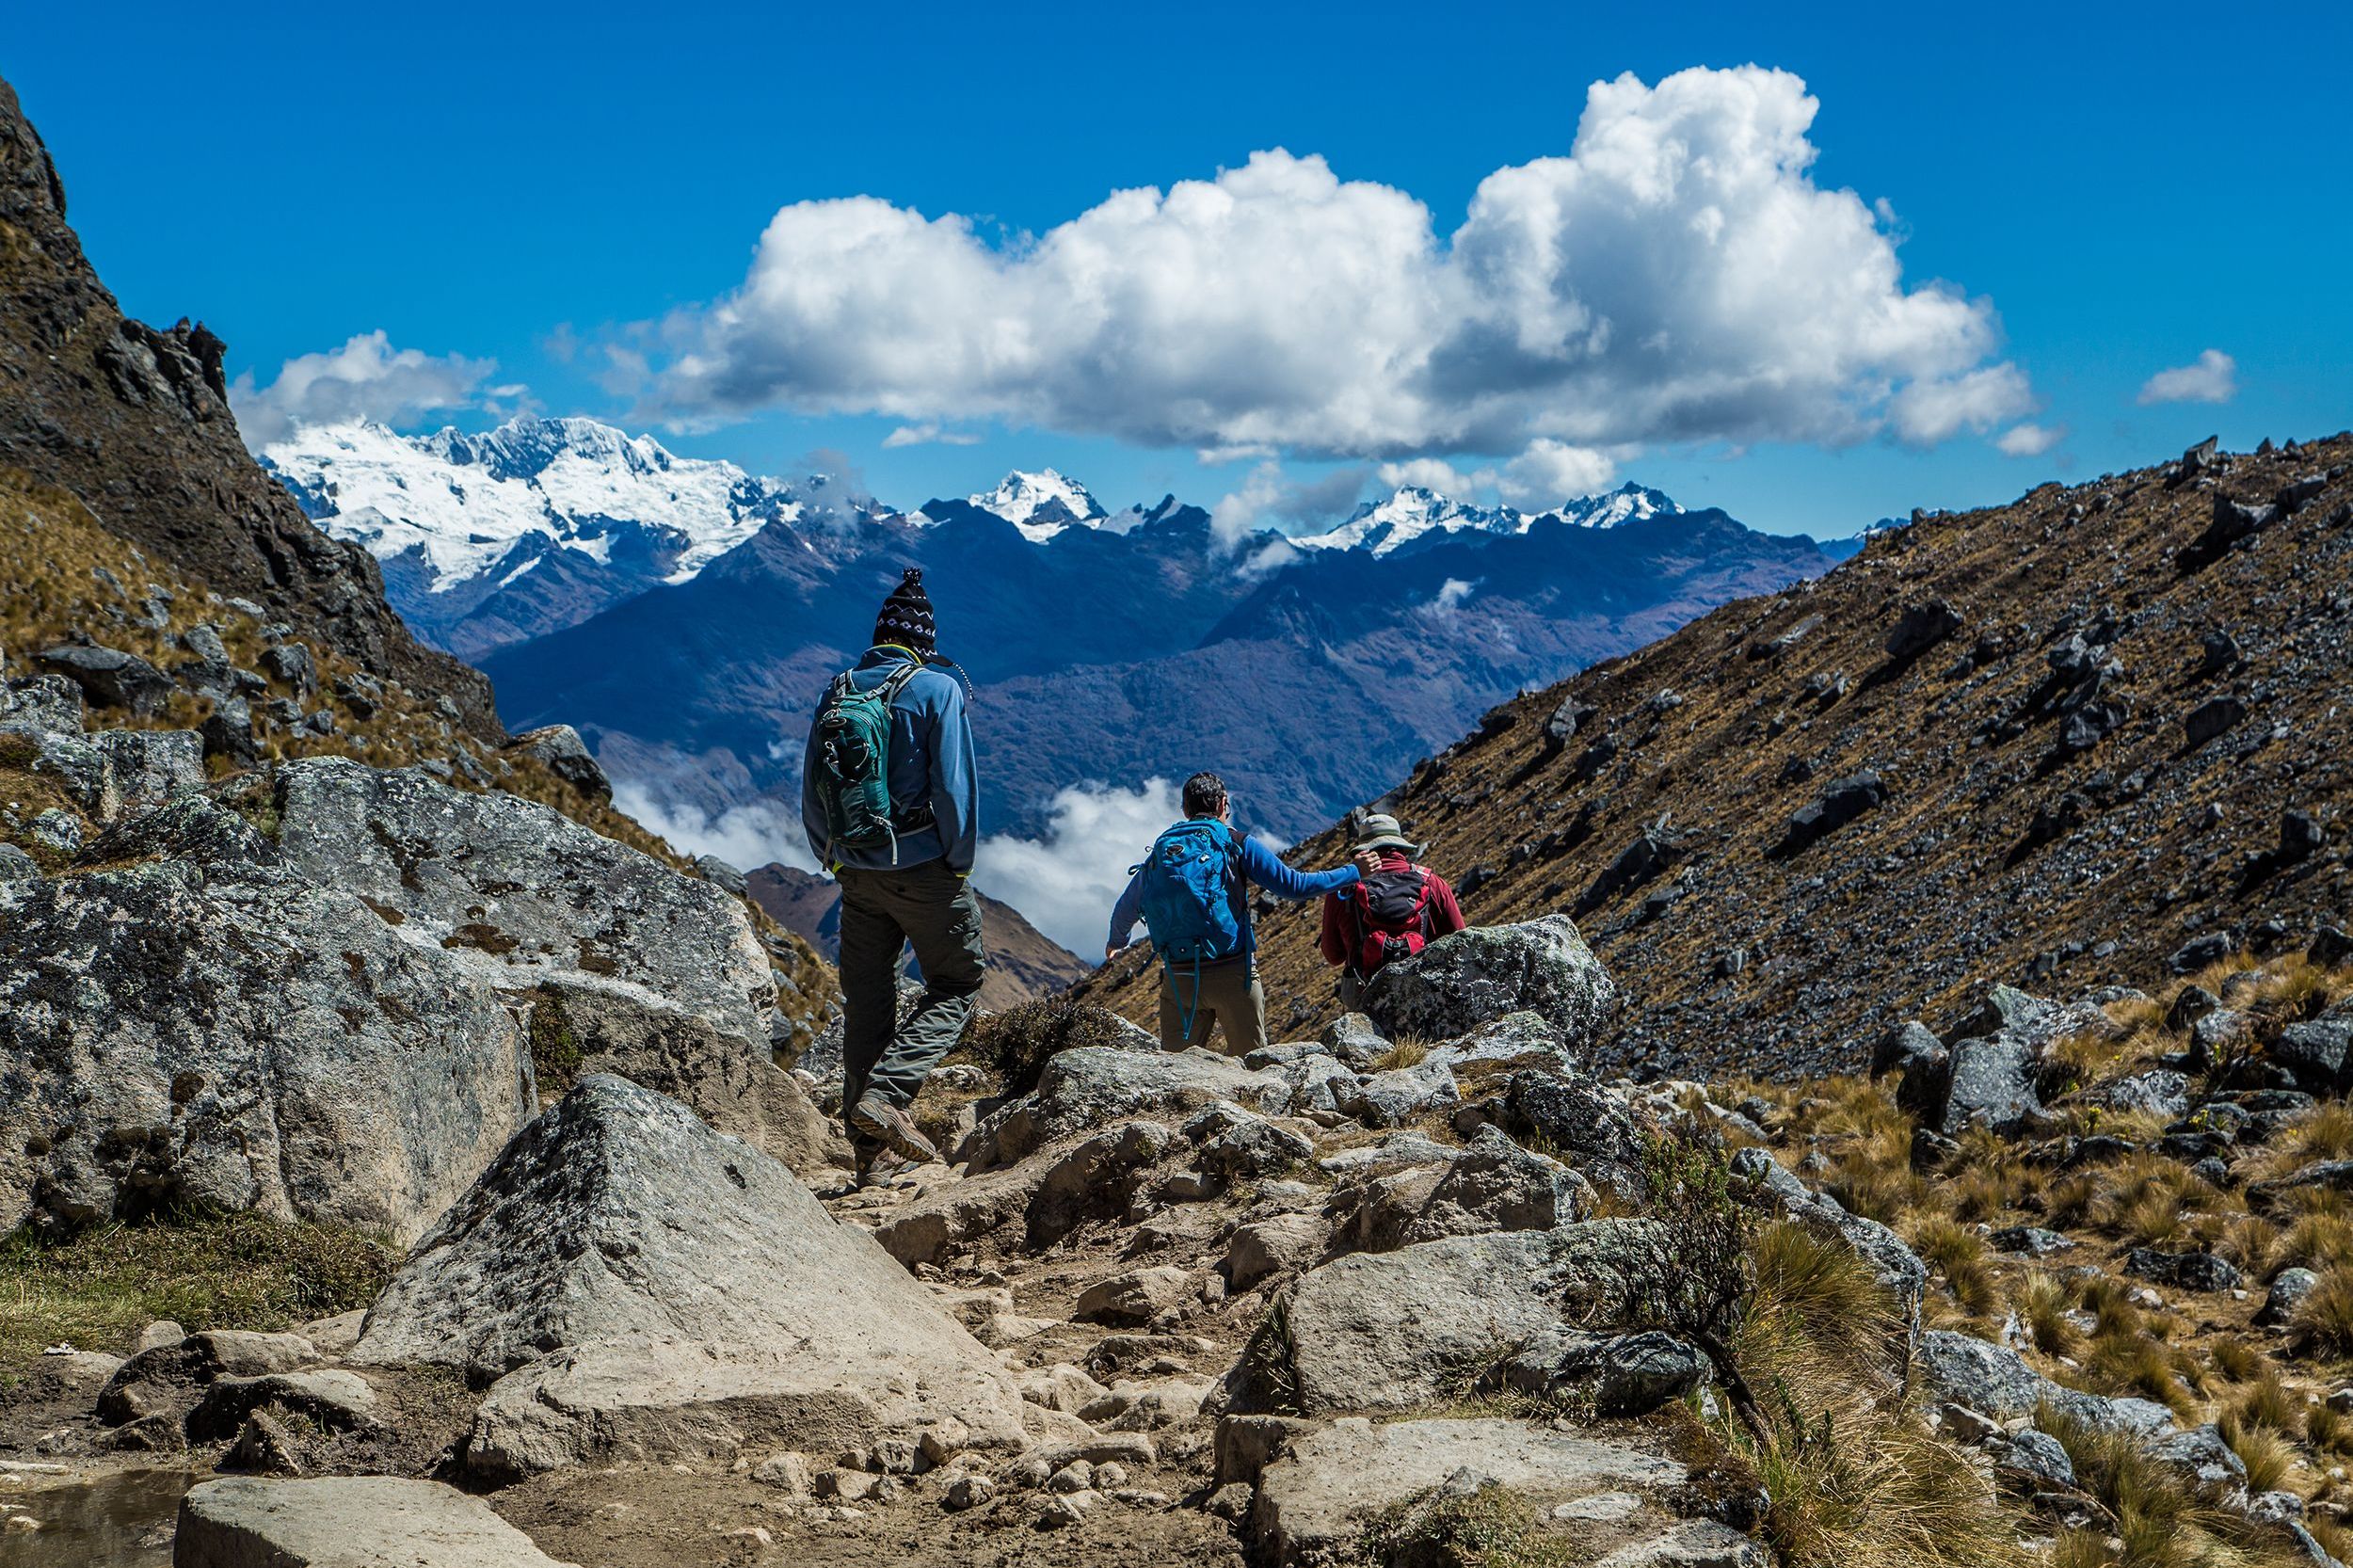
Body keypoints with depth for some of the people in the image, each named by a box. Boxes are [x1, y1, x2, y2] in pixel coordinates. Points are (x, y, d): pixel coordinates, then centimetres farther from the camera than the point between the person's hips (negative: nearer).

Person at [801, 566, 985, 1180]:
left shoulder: (836, 693, 7)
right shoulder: (936, 689, -8)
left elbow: (811, 796, 9)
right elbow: (954, 787, -13)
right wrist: (960, 863, -3)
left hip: (857, 871, 5)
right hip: (923, 868, -5)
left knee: (866, 1000, 12)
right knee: (957, 985, 8)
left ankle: (866, 1146, 14)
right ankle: (885, 1095, -12)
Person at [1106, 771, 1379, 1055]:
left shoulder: (1159, 852, 12)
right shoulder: (1236, 844, 1)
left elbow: (1126, 910, 23)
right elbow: (1293, 885, -1)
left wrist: (1116, 943, 45)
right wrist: (1354, 872, 10)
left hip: (1178, 978, 3)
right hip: (1232, 974, -3)